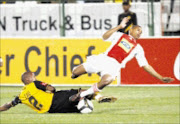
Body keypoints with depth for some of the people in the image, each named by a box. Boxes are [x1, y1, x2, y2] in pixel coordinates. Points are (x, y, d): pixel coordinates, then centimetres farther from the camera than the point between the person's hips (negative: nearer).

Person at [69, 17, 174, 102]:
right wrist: (120, 27, -3)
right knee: (75, 73, -15)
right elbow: (105, 37, 3)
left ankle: (82, 94, -22)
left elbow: (146, 66, 21)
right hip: (103, 59, 0)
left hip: (114, 65, 0)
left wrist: (161, 78, 15)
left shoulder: (138, 48, 22)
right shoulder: (120, 35, 19)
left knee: (107, 80, -38)